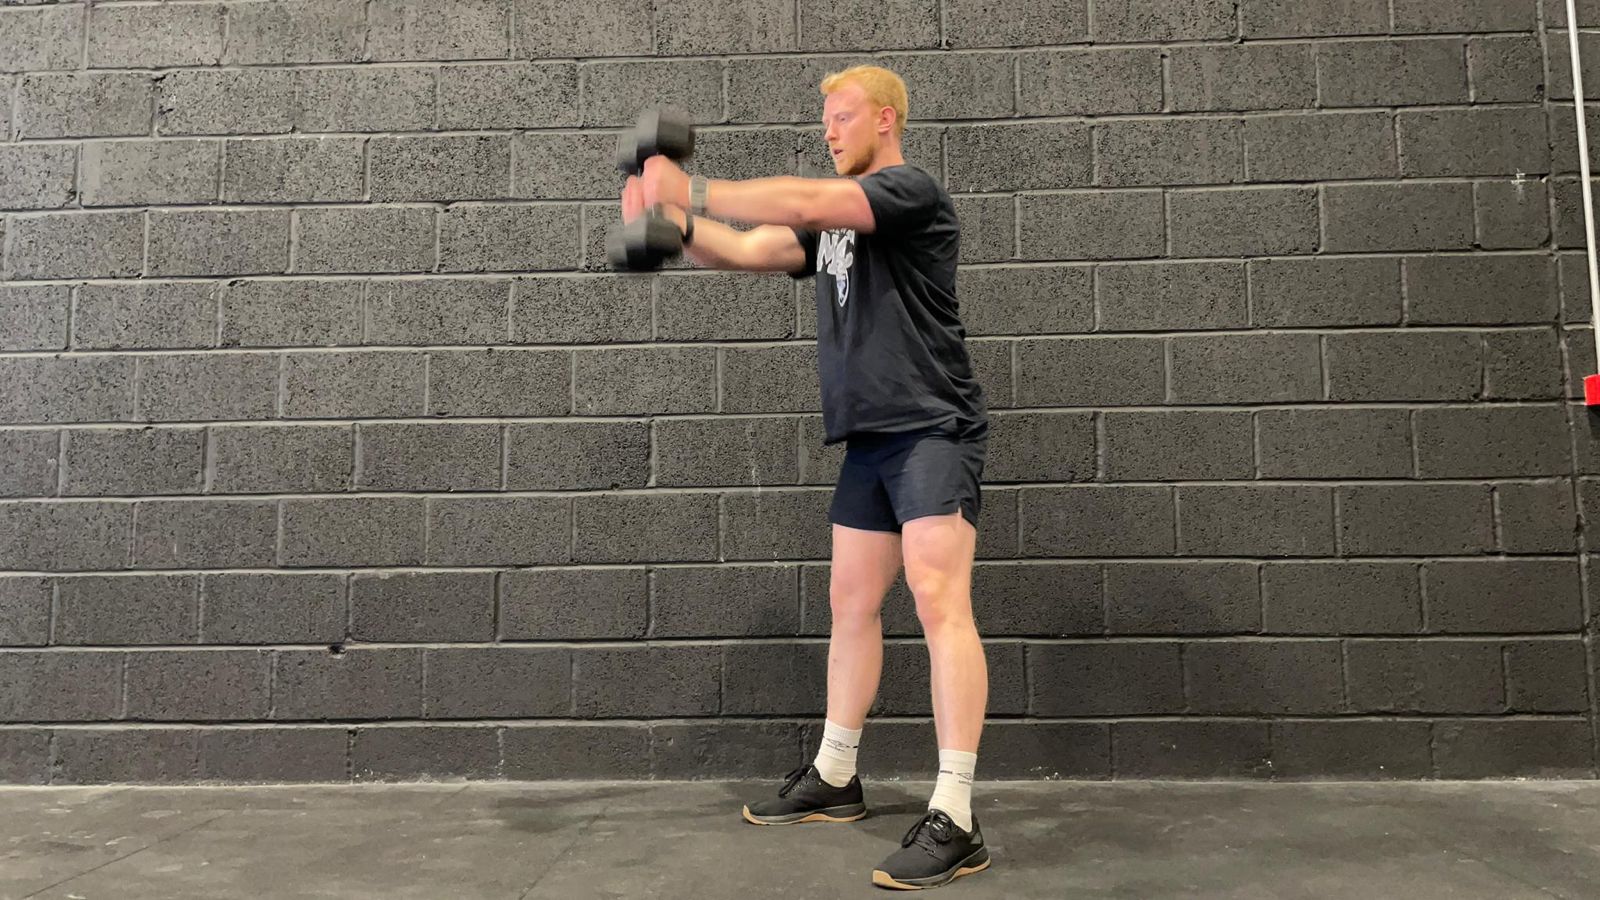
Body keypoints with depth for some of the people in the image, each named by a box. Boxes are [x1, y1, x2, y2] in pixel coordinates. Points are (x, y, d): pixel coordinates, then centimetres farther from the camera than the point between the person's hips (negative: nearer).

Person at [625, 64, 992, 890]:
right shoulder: (833, 221, 19)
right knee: (851, 603, 13)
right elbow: (746, 250, 10)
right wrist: (669, 219, -7)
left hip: (931, 429, -9)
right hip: (869, 437, 9)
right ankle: (834, 779, 26)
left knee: (939, 602, -16)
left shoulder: (911, 190, -5)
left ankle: (954, 821, -15)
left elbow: (803, 202, -20)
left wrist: (691, 191, -17)